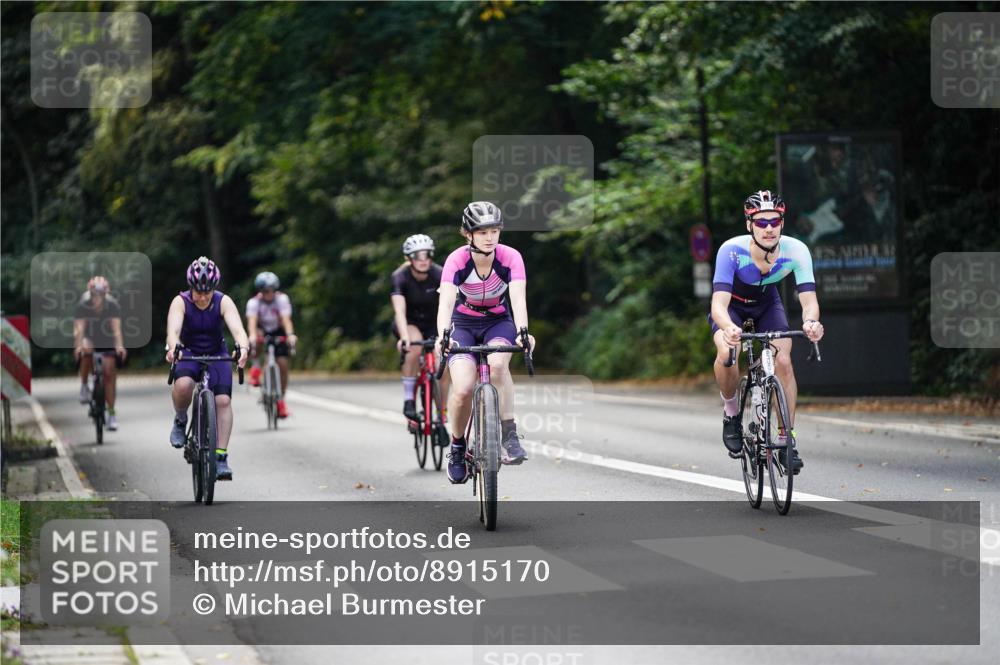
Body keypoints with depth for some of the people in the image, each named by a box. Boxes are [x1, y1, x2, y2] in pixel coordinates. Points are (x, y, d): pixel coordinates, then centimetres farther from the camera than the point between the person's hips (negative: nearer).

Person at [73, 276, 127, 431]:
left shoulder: (113, 305, -24)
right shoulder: (83, 306, -25)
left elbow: (116, 328, -34)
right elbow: (79, 328, -34)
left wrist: (119, 346, -51)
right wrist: (78, 346, -52)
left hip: (107, 342, 0)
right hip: (89, 338, 0)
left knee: (109, 373, -7)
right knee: (86, 350, -35)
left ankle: (111, 414, 1)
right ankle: (84, 386, -14)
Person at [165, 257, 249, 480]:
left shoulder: (224, 302, -19)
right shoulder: (180, 302, -20)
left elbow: (237, 329, -34)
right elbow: (173, 329, -37)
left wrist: (243, 348, -55)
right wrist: (173, 348, -59)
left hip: (216, 355, 1)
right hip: (187, 354, -1)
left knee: (223, 400, -18)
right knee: (183, 385, -33)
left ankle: (221, 456, -12)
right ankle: (180, 421, -2)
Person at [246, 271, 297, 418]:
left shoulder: (282, 299, -22)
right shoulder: (253, 302, -23)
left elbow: (286, 319, -35)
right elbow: (252, 321, -38)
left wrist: (290, 335, -53)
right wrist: (253, 336, -58)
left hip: (278, 332, 1)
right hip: (262, 331, -1)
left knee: (283, 364, -12)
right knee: (257, 337, -37)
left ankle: (281, 400, 4)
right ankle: (256, 367, -14)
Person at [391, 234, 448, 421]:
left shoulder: (439, 275, -21)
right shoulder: (400, 277, -24)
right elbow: (400, 310, -36)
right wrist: (404, 338, -51)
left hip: (433, 323, 2)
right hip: (410, 323, -2)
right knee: (415, 345, -34)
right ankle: (408, 400, -24)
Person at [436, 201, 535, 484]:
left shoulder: (510, 257, -21)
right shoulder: (457, 260, -23)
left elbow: (518, 297, -32)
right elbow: (446, 302, -35)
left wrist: (522, 332, -51)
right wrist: (443, 336, -53)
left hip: (499, 322, 0)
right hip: (464, 324, 0)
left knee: (497, 363, -34)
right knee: (463, 389, -21)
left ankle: (509, 436, -24)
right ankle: (457, 447, 5)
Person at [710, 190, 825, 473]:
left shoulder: (795, 251, -30)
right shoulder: (732, 251, -37)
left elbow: (808, 299, -35)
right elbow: (719, 303, -44)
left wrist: (811, 321, -59)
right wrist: (728, 328, -67)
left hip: (767, 304, 2)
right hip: (732, 305, -2)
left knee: (783, 361, -19)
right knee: (727, 354, -30)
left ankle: (787, 439, -6)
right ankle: (731, 411, -2)